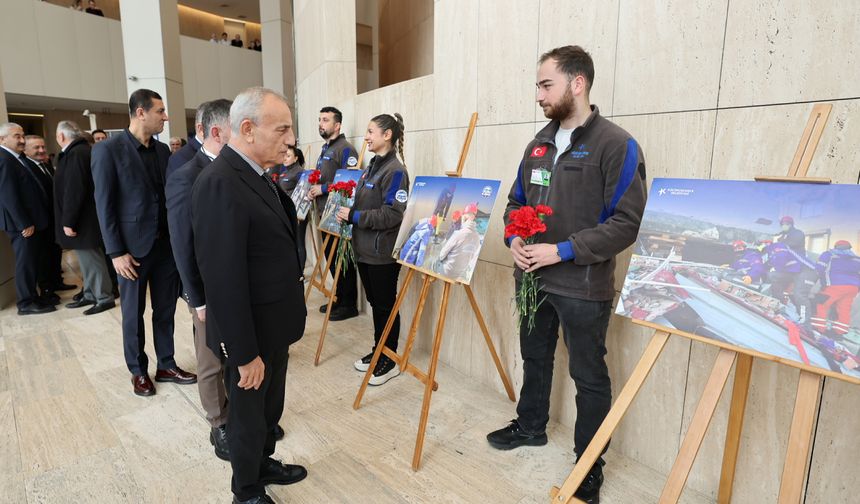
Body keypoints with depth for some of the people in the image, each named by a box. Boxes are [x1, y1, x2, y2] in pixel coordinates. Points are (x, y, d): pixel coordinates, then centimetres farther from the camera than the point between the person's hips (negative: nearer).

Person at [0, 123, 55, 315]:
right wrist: (24, 224, -20)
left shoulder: (19, 158, 13)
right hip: (23, 224, -9)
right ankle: (27, 303, 12)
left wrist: (32, 221, 13)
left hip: (33, 221, 9)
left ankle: (32, 296, 26)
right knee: (26, 263, 1)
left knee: (33, 262, 16)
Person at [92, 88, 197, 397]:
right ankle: (138, 371, 27)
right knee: (133, 313, 11)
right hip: (133, 247, -4)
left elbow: (170, 194, 9)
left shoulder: (163, 150, 7)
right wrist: (116, 252, -12)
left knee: (165, 310, 12)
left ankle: (166, 366, 26)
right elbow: (104, 205, -9)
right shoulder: (108, 150, -8)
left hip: (166, 243, 5)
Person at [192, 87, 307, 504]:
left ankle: (263, 464, 50)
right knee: (248, 416, 15)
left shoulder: (255, 174, 6)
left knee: (270, 407, 26)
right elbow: (224, 279, -26)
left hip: (274, 325, 9)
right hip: (250, 334, -8)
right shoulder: (219, 183, -26)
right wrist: (244, 353, -21)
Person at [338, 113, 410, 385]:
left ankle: (390, 361, 19)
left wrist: (353, 217, -19)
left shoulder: (395, 170, -15)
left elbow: (392, 214, -23)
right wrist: (347, 213, 2)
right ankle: (377, 351, 33)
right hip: (364, 248, 8)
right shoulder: (372, 167, 12)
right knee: (375, 302, 18)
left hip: (383, 252, -8)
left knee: (385, 306, 4)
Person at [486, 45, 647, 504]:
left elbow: (626, 223, -18)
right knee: (534, 357, 23)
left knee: (588, 376, 9)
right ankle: (530, 426, 46)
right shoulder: (539, 143, 8)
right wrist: (514, 239, -5)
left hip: (582, 287, -6)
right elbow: (516, 201, 15)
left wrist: (561, 251, -22)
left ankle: (590, 466, 30)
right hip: (532, 277, 7)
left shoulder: (616, 145, -13)